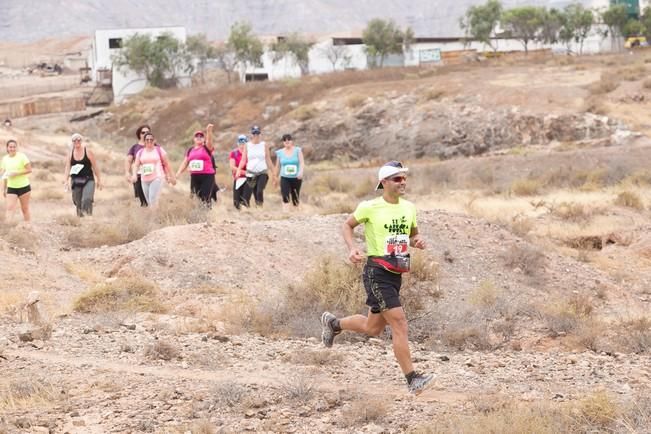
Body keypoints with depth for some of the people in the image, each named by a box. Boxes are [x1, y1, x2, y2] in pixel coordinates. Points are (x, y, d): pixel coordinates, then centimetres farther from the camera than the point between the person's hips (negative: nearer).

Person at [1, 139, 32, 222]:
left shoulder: (22, 156, -8)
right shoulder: (5, 159, 5)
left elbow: (29, 170, -11)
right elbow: (4, 175, 13)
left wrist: (16, 173, -20)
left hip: (24, 187, -3)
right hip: (11, 188, 3)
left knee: (25, 209, 7)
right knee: (9, 208, -11)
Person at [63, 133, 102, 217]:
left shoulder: (88, 152, -1)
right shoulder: (70, 154, 7)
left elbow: (95, 167, 3)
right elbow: (67, 168, 4)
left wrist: (98, 181, 4)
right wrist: (66, 181, -10)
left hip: (88, 180, -3)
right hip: (76, 181, 3)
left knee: (87, 199, -22)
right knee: (78, 203, 4)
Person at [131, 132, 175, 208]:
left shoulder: (159, 150, 2)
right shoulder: (140, 152, 11)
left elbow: (166, 164, 6)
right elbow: (136, 165, 2)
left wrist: (171, 176, 8)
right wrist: (134, 175, -17)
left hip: (156, 178, -5)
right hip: (144, 180, 5)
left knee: (153, 200, -21)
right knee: (149, 202, 7)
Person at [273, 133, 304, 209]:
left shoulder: (297, 150, -1)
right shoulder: (280, 153, 5)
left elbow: (302, 162, -10)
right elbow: (277, 167, 13)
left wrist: (301, 172, -28)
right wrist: (275, 178, 16)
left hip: (296, 178, 0)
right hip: (285, 178, 0)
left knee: (295, 199, 8)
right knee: (285, 197, -18)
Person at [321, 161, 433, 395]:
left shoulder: (409, 207, 8)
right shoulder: (370, 207, -9)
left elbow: (413, 234, 23)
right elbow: (347, 225, 4)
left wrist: (417, 241, 0)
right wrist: (352, 248, -12)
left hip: (396, 274, 7)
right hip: (377, 272, -7)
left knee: (372, 328, 17)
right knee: (399, 323, -15)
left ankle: (332, 323, 43)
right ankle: (412, 380, -13)